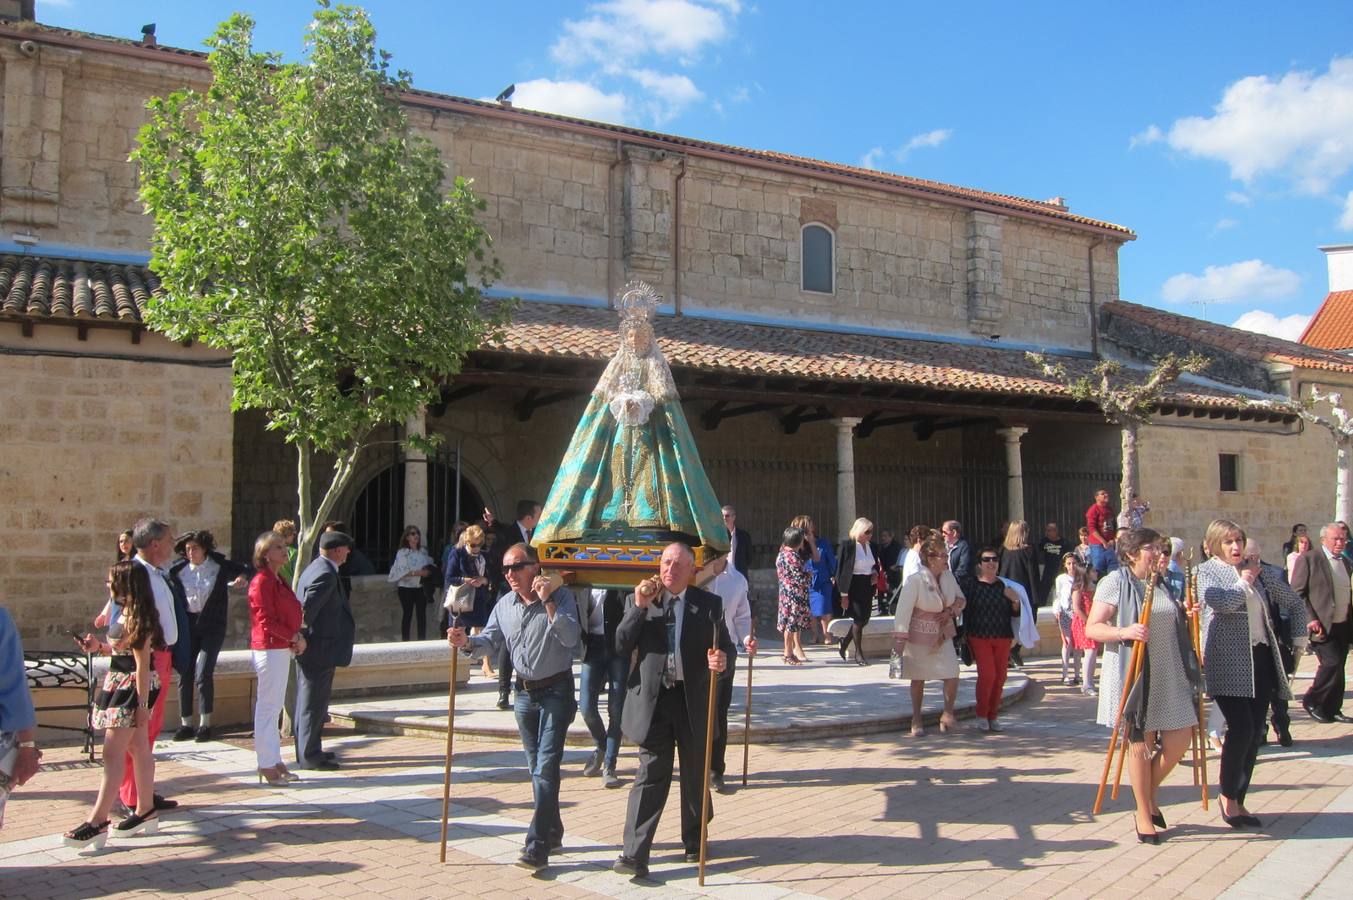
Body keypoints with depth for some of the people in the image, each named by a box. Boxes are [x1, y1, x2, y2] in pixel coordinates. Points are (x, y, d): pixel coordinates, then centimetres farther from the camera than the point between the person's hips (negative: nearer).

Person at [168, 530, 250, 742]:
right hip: (187, 627, 3)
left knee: (203, 674, -11)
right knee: (185, 675, 3)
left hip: (212, 626, -2)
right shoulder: (178, 570, 2)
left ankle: (205, 724, 0)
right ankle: (186, 724, 14)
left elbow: (245, 570, 12)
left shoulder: (220, 567, -1)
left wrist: (243, 577, -10)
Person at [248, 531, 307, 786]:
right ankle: (266, 766, 1)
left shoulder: (278, 580, 15)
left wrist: (295, 639, 1)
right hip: (269, 648, -9)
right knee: (267, 706, -4)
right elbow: (266, 620, -18)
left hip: (282, 648, 9)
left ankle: (275, 762, 19)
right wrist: (295, 637, -13)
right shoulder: (262, 581, -13)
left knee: (274, 707, 13)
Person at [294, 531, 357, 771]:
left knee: (308, 701, 17)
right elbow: (307, 608, -27)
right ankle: (309, 755, 5)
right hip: (320, 650, -10)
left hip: (311, 651, 10)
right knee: (314, 703, -2)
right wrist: (302, 639, -19)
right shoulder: (326, 575, -20)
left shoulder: (315, 568, 12)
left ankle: (308, 750, 27)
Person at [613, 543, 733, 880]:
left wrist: (721, 660, -19)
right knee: (651, 776, -6)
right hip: (653, 699, -1)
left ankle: (695, 840, 34)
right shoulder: (638, 601, 4)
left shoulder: (708, 604, 4)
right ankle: (634, 854, -5)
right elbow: (621, 646, -4)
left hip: (694, 700, 1)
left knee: (695, 775, 14)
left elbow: (725, 647, 4)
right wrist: (639, 608, -14)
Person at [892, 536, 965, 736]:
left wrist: (951, 611, -9)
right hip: (919, 635, -4)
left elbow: (960, 598, 12)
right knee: (918, 678, 9)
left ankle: (948, 714, 13)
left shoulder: (948, 576, -3)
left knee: (952, 674, -7)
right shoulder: (915, 580, -21)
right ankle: (916, 719, 25)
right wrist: (900, 638, -21)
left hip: (943, 635, 4)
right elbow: (903, 609, -20)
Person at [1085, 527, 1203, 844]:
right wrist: (1124, 632, -28)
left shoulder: (1160, 584, 14)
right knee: (1141, 744, 1)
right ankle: (1144, 815, 15)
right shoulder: (1114, 583, -7)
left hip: (1169, 675, 6)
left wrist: (1185, 617, 8)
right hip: (1133, 674, -6)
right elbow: (1092, 628, -12)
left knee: (1178, 740, 4)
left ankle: (1150, 795, 28)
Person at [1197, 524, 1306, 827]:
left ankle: (1238, 800, 13)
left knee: (1256, 731, 4)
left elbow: (1295, 604, 23)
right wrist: (1245, 582, -6)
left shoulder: (1258, 572, 14)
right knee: (1241, 727, -15)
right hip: (1228, 662, -6)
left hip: (1261, 658, 6)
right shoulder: (1206, 571, -1)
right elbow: (1220, 601, -21)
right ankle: (1227, 795, 4)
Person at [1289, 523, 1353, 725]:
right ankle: (1312, 702, 2)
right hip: (1322, 626, -6)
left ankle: (1333, 709, 18)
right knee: (1332, 663, -14)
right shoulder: (1308, 559, -6)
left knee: (1337, 667, 8)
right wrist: (1309, 619, -16)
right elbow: (1296, 593, -9)